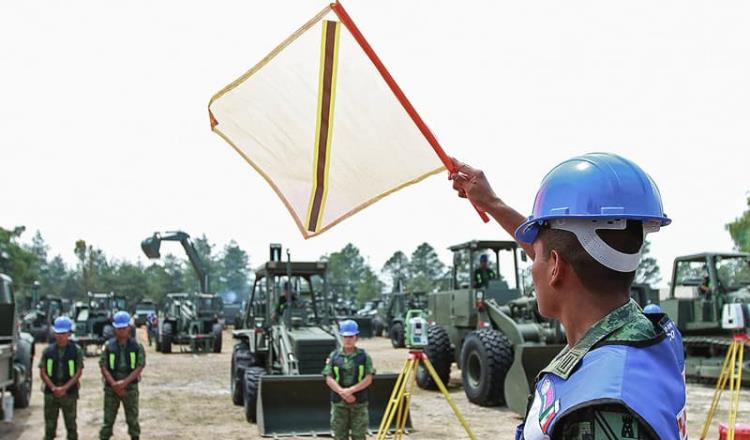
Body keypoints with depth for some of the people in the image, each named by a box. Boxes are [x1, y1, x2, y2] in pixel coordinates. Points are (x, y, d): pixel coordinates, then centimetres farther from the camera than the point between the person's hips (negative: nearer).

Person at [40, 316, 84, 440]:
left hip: (69, 393, -1)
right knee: (50, 425, 6)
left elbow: (78, 373, -5)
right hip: (50, 393, 2)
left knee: (71, 425, 5)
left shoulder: (76, 350, -2)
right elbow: (42, 372, 1)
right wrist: (53, 388, -13)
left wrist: (65, 388, -15)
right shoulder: (48, 351, 3)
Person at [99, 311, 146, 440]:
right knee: (108, 420, 4)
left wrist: (124, 382, -17)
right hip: (111, 388, 0)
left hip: (130, 387, 0)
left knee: (132, 419, 8)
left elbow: (140, 367, -7)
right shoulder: (108, 346, 0)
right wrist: (114, 384, -16)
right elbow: (103, 367, -4)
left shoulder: (137, 346, -1)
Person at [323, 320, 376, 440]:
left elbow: (368, 379, -5)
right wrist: (342, 392, -16)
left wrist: (351, 390, -17)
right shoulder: (334, 356, 3)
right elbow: (329, 379, -2)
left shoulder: (364, 356, 1)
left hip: (359, 403, -1)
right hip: (339, 403, 1)